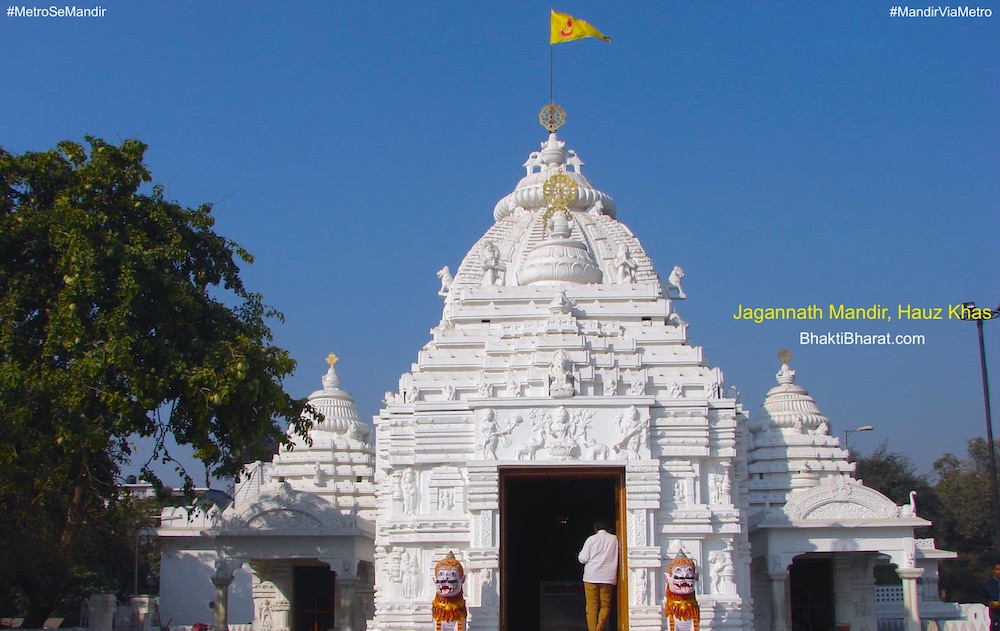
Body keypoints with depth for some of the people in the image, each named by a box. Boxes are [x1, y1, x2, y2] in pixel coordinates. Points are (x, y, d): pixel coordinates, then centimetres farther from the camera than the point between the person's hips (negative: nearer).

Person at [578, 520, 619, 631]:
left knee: (592, 606, 4)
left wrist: (579, 555, 18)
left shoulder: (591, 539, -1)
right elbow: (618, 558, 7)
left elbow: (583, 559, -3)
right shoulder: (614, 539, 4)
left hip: (591, 576, -1)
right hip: (607, 577, 1)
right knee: (605, 605, 7)